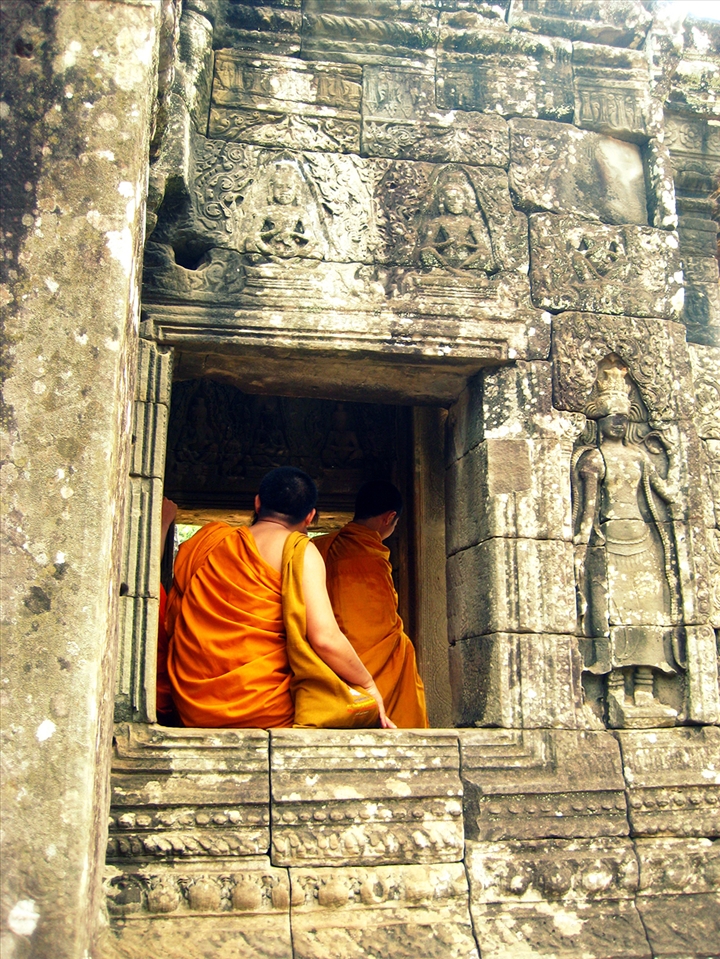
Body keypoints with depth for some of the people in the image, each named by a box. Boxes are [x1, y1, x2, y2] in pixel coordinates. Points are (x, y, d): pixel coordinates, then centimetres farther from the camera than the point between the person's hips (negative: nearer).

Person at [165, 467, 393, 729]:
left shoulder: (203, 541, 10)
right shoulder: (298, 550, -4)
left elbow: (171, 624, 13)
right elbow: (324, 637, -14)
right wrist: (368, 685, 1)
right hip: (265, 714, -6)